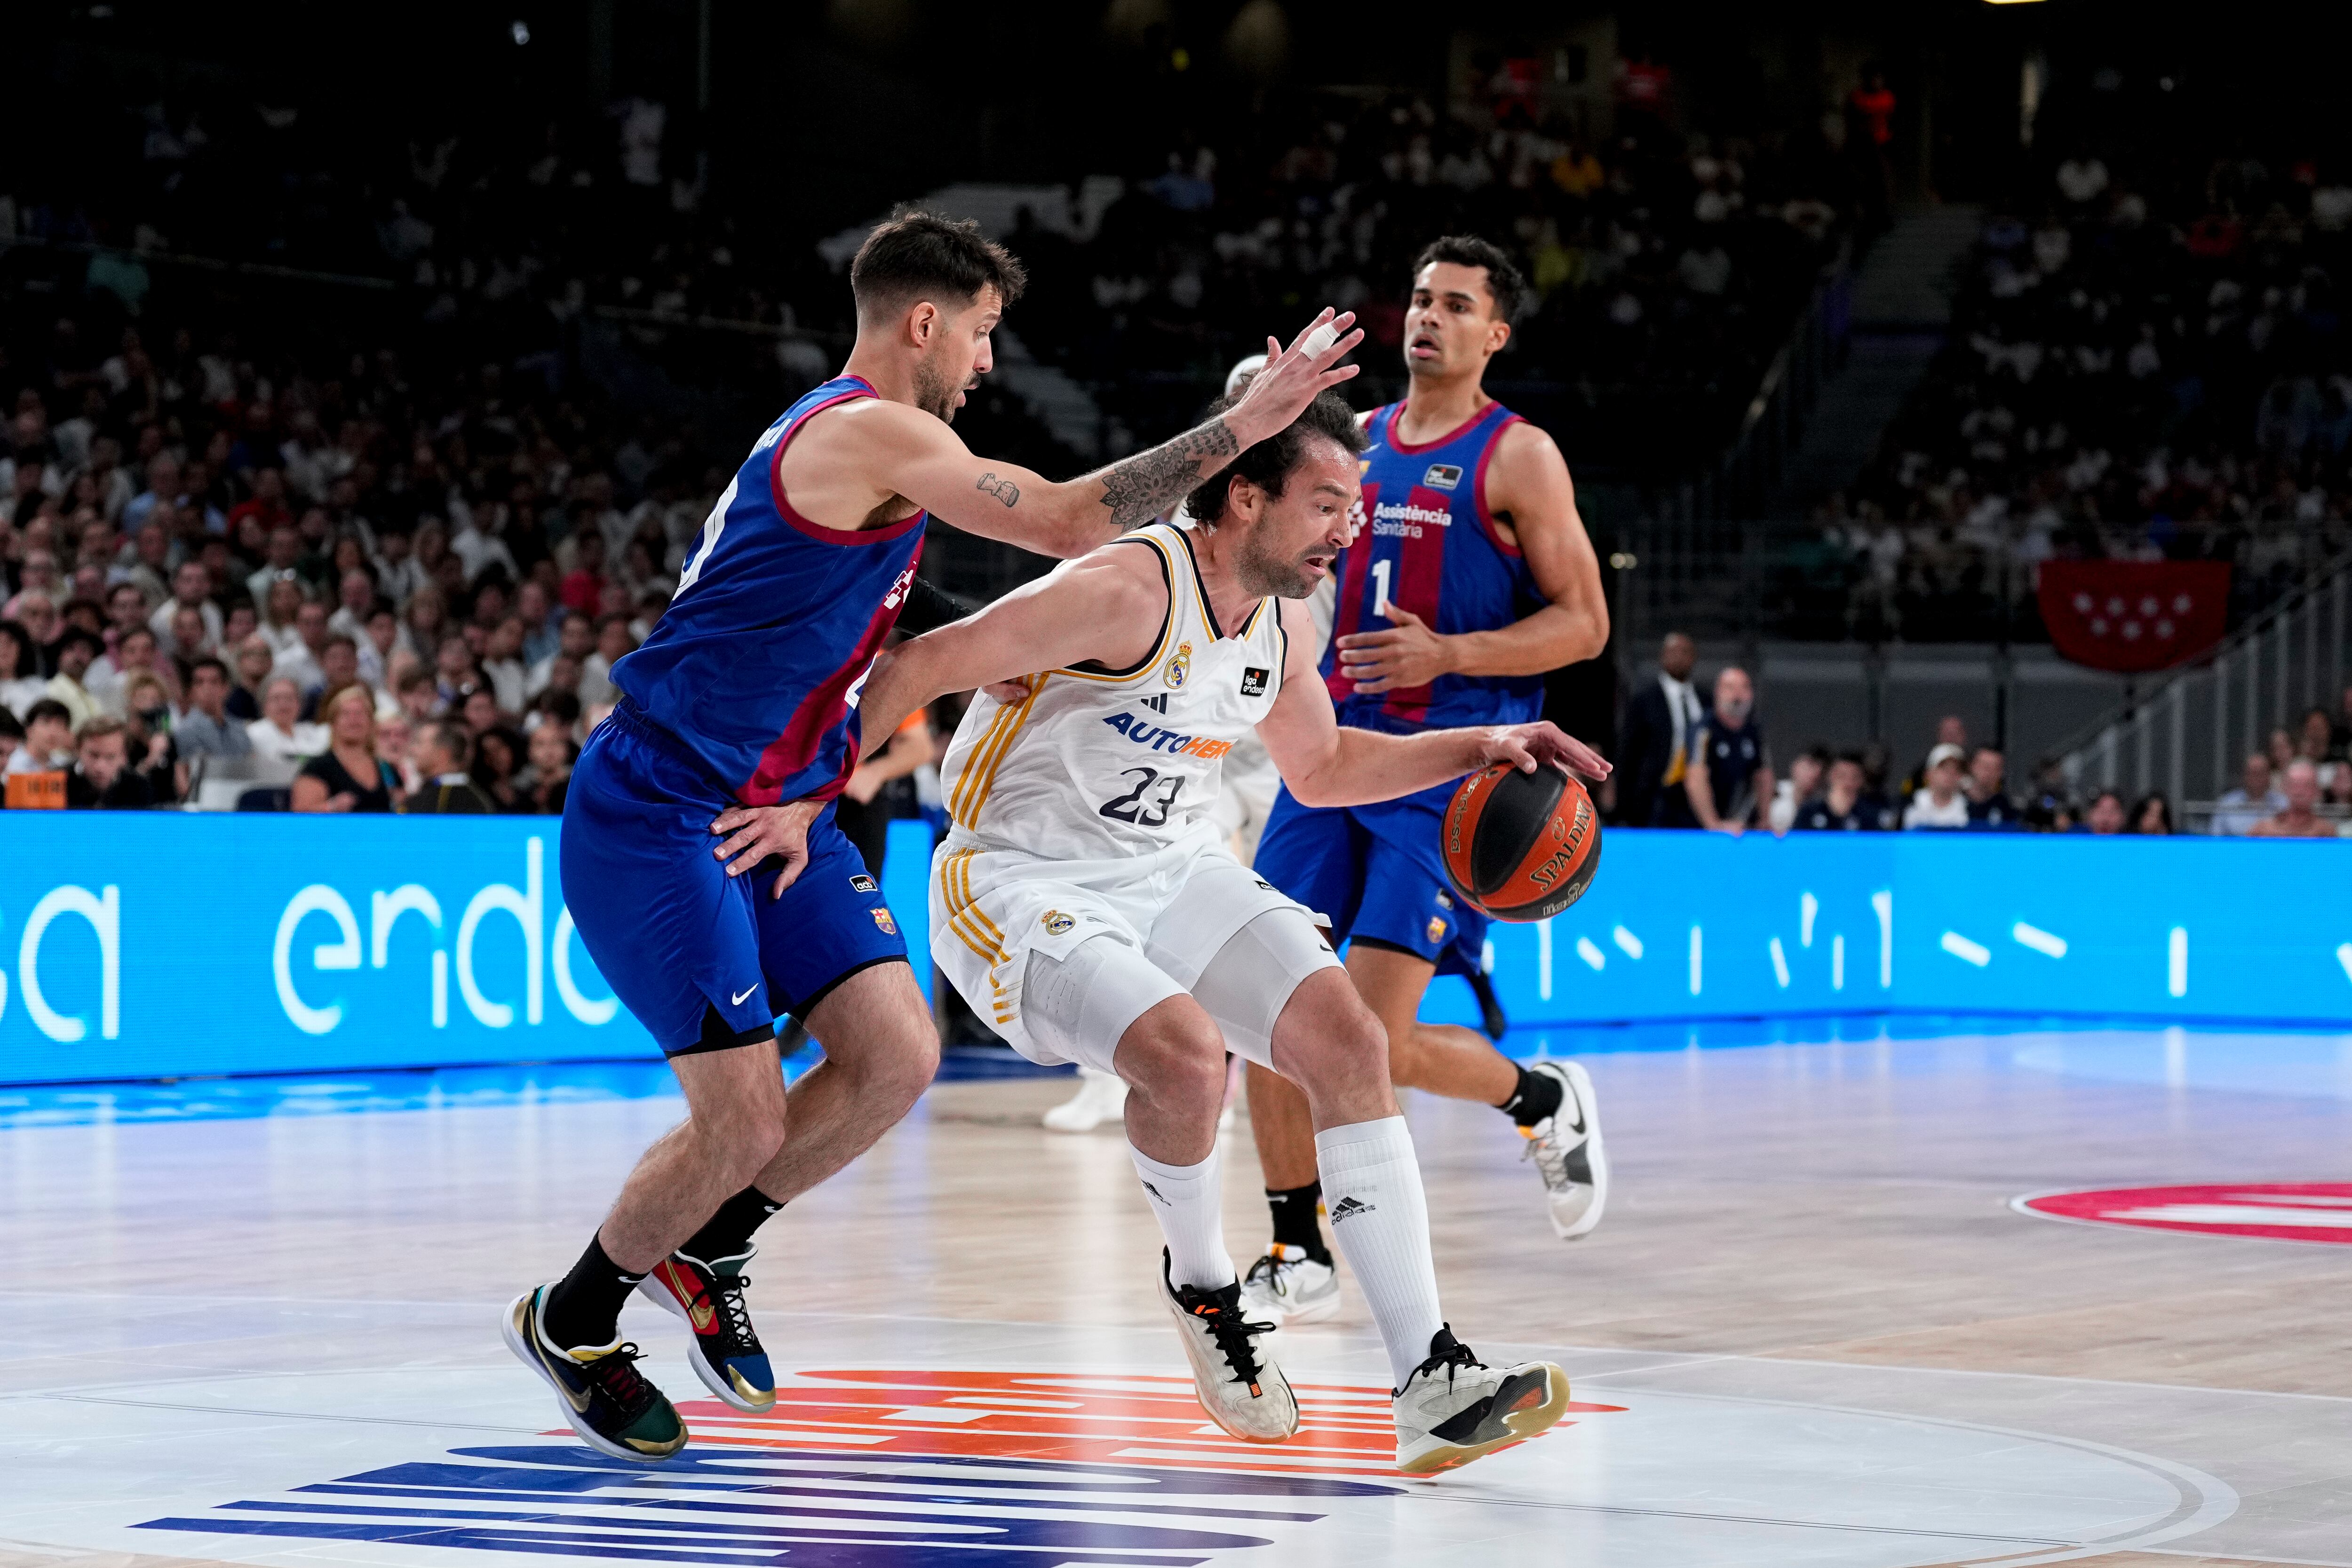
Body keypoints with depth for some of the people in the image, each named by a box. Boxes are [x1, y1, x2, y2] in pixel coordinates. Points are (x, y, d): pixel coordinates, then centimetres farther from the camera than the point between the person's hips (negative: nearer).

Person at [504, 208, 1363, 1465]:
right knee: (746, 1123, -11)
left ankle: (705, 1250, 19)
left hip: (764, 814, 10)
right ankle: (570, 1319, 12)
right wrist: (1246, 422, -18)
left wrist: (807, 803, 10)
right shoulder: (868, 431, -16)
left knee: (895, 1057, -2)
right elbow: (1066, 524, -23)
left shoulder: (841, 438, 17)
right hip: (655, 815, -10)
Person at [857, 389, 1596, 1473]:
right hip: (1022, 885, -8)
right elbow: (922, 666, -23)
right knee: (1185, 1055, -32)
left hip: (1176, 871, 8)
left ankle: (1431, 1384, -11)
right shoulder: (1130, 591, -25)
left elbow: (1320, 767, 21)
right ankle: (1200, 1284, 2)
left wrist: (1476, 749, 10)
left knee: (1350, 1041, -10)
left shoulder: (1280, 620, 2)